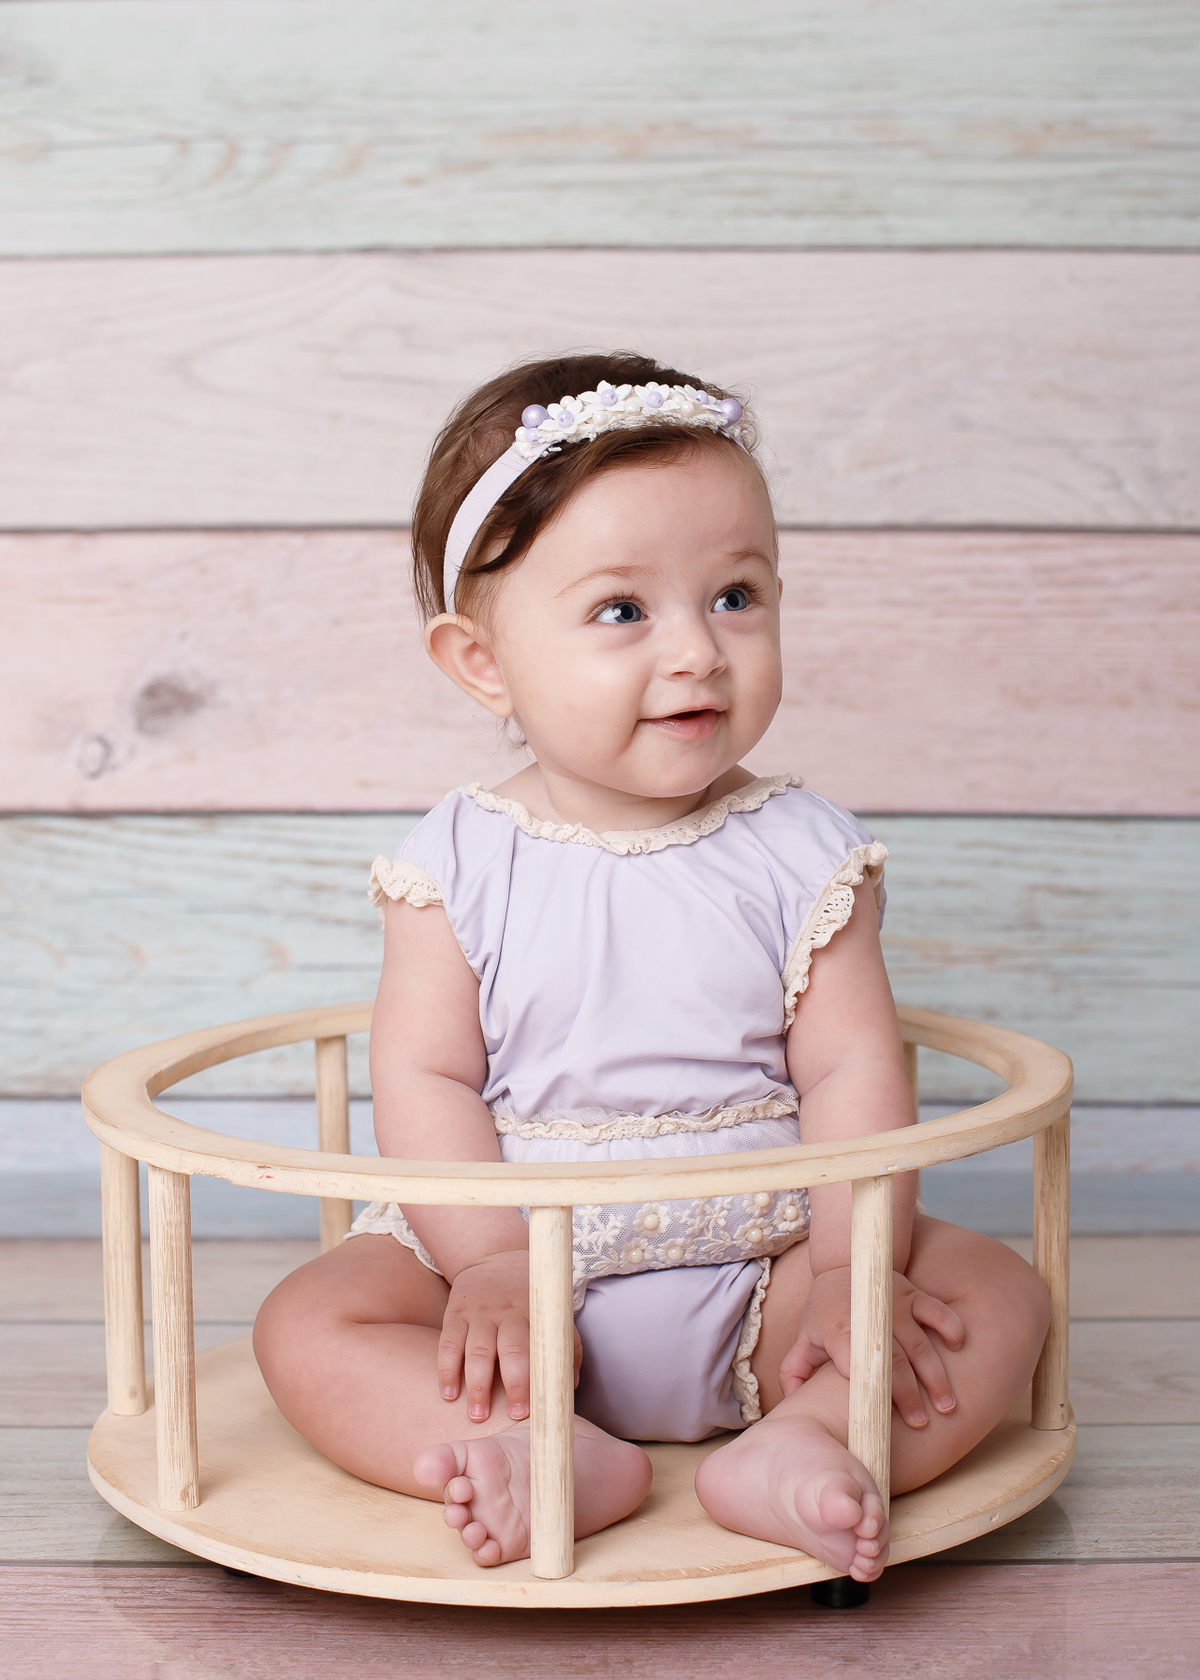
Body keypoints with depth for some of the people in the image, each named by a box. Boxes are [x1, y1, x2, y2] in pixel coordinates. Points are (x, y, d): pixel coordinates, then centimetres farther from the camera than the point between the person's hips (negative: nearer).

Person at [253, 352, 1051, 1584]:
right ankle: (561, 1459, -33)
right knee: (307, 1327, -20)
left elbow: (851, 1069, -7)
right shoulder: (461, 865, -4)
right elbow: (424, 1078, -8)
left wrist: (855, 1266, -19)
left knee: (995, 1295, -18)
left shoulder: (800, 853, -3)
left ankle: (797, 1449, -34)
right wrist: (491, 1264, -20)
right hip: (518, 1261, 0)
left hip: (759, 1270, 1)